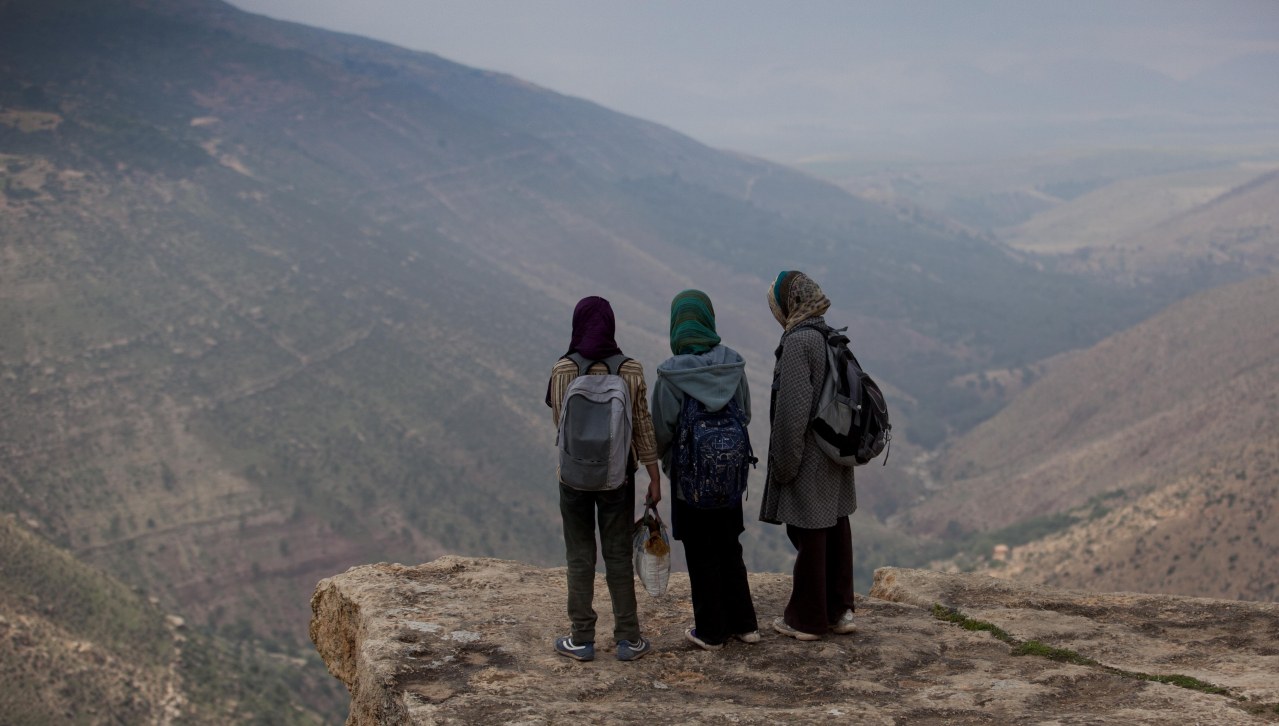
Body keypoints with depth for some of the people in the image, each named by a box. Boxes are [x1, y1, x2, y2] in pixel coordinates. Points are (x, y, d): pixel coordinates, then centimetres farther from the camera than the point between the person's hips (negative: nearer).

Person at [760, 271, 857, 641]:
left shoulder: (797, 341, -19)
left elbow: (792, 407, -21)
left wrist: (783, 464, -14)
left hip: (807, 456, -8)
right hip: (835, 457, 8)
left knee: (809, 537, 2)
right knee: (836, 530, 14)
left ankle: (807, 619, 12)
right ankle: (839, 611, 24)